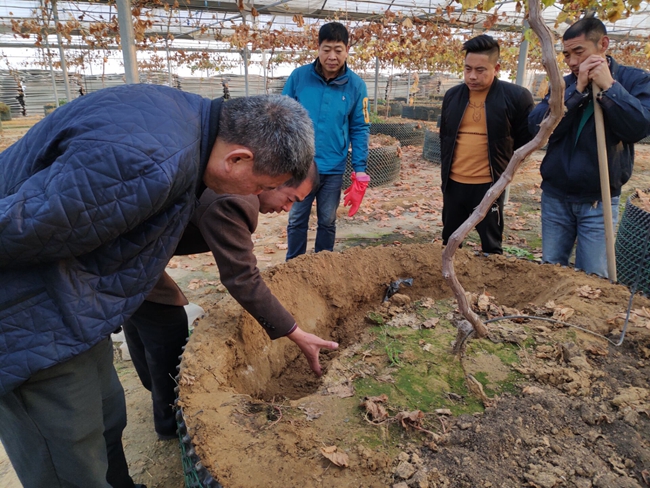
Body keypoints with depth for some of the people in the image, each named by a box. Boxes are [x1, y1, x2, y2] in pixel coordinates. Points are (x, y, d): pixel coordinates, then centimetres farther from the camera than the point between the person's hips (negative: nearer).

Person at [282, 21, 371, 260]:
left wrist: (360, 170, -5)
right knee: (296, 221, 12)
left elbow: (360, 129, 0)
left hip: (333, 169, 1)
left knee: (327, 222, 14)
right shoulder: (298, 76, -5)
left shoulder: (356, 85, -4)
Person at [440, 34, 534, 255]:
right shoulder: (452, 95, 5)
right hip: (453, 183, 4)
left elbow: (526, 140, 1)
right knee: (449, 241, 16)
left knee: (491, 245, 7)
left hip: (489, 185, -4)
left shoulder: (516, 97, -9)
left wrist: (502, 165, 3)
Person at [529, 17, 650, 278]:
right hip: (555, 197, 3)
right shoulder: (563, 84, 6)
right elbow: (537, 125, -10)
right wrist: (578, 89, -16)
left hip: (599, 200, -2)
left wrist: (608, 86, -17)